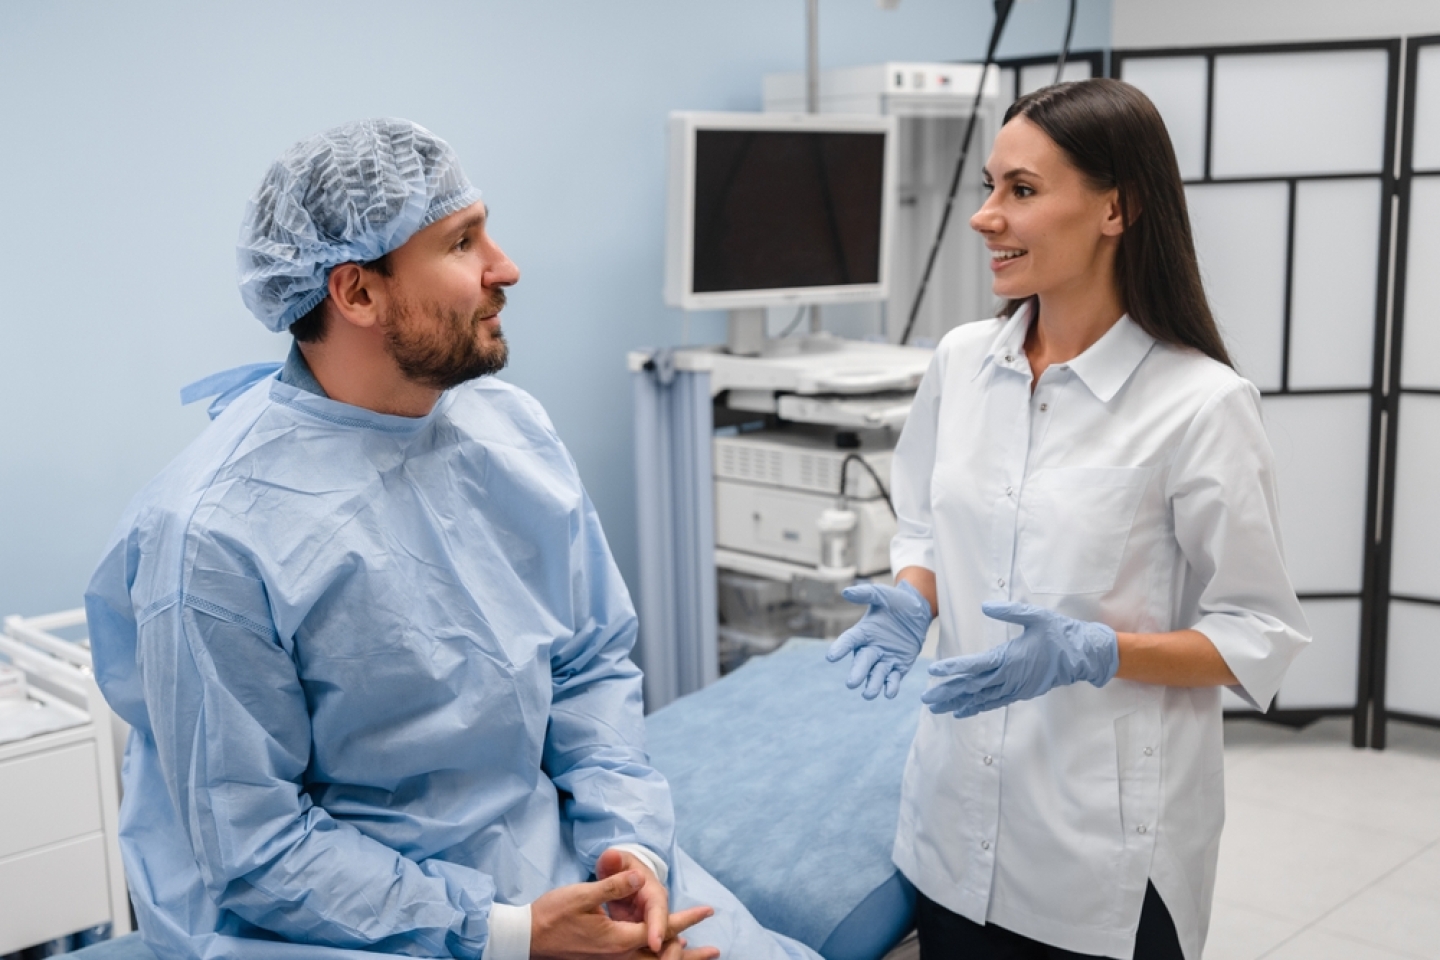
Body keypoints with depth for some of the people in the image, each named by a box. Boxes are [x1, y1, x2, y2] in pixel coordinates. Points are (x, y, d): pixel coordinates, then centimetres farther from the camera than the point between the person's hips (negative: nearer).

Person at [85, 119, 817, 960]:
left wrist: (629, 840, -8)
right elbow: (252, 848, -14)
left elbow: (593, 662, 7)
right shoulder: (216, 533, -18)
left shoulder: (511, 427, 0)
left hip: (553, 848, 5)